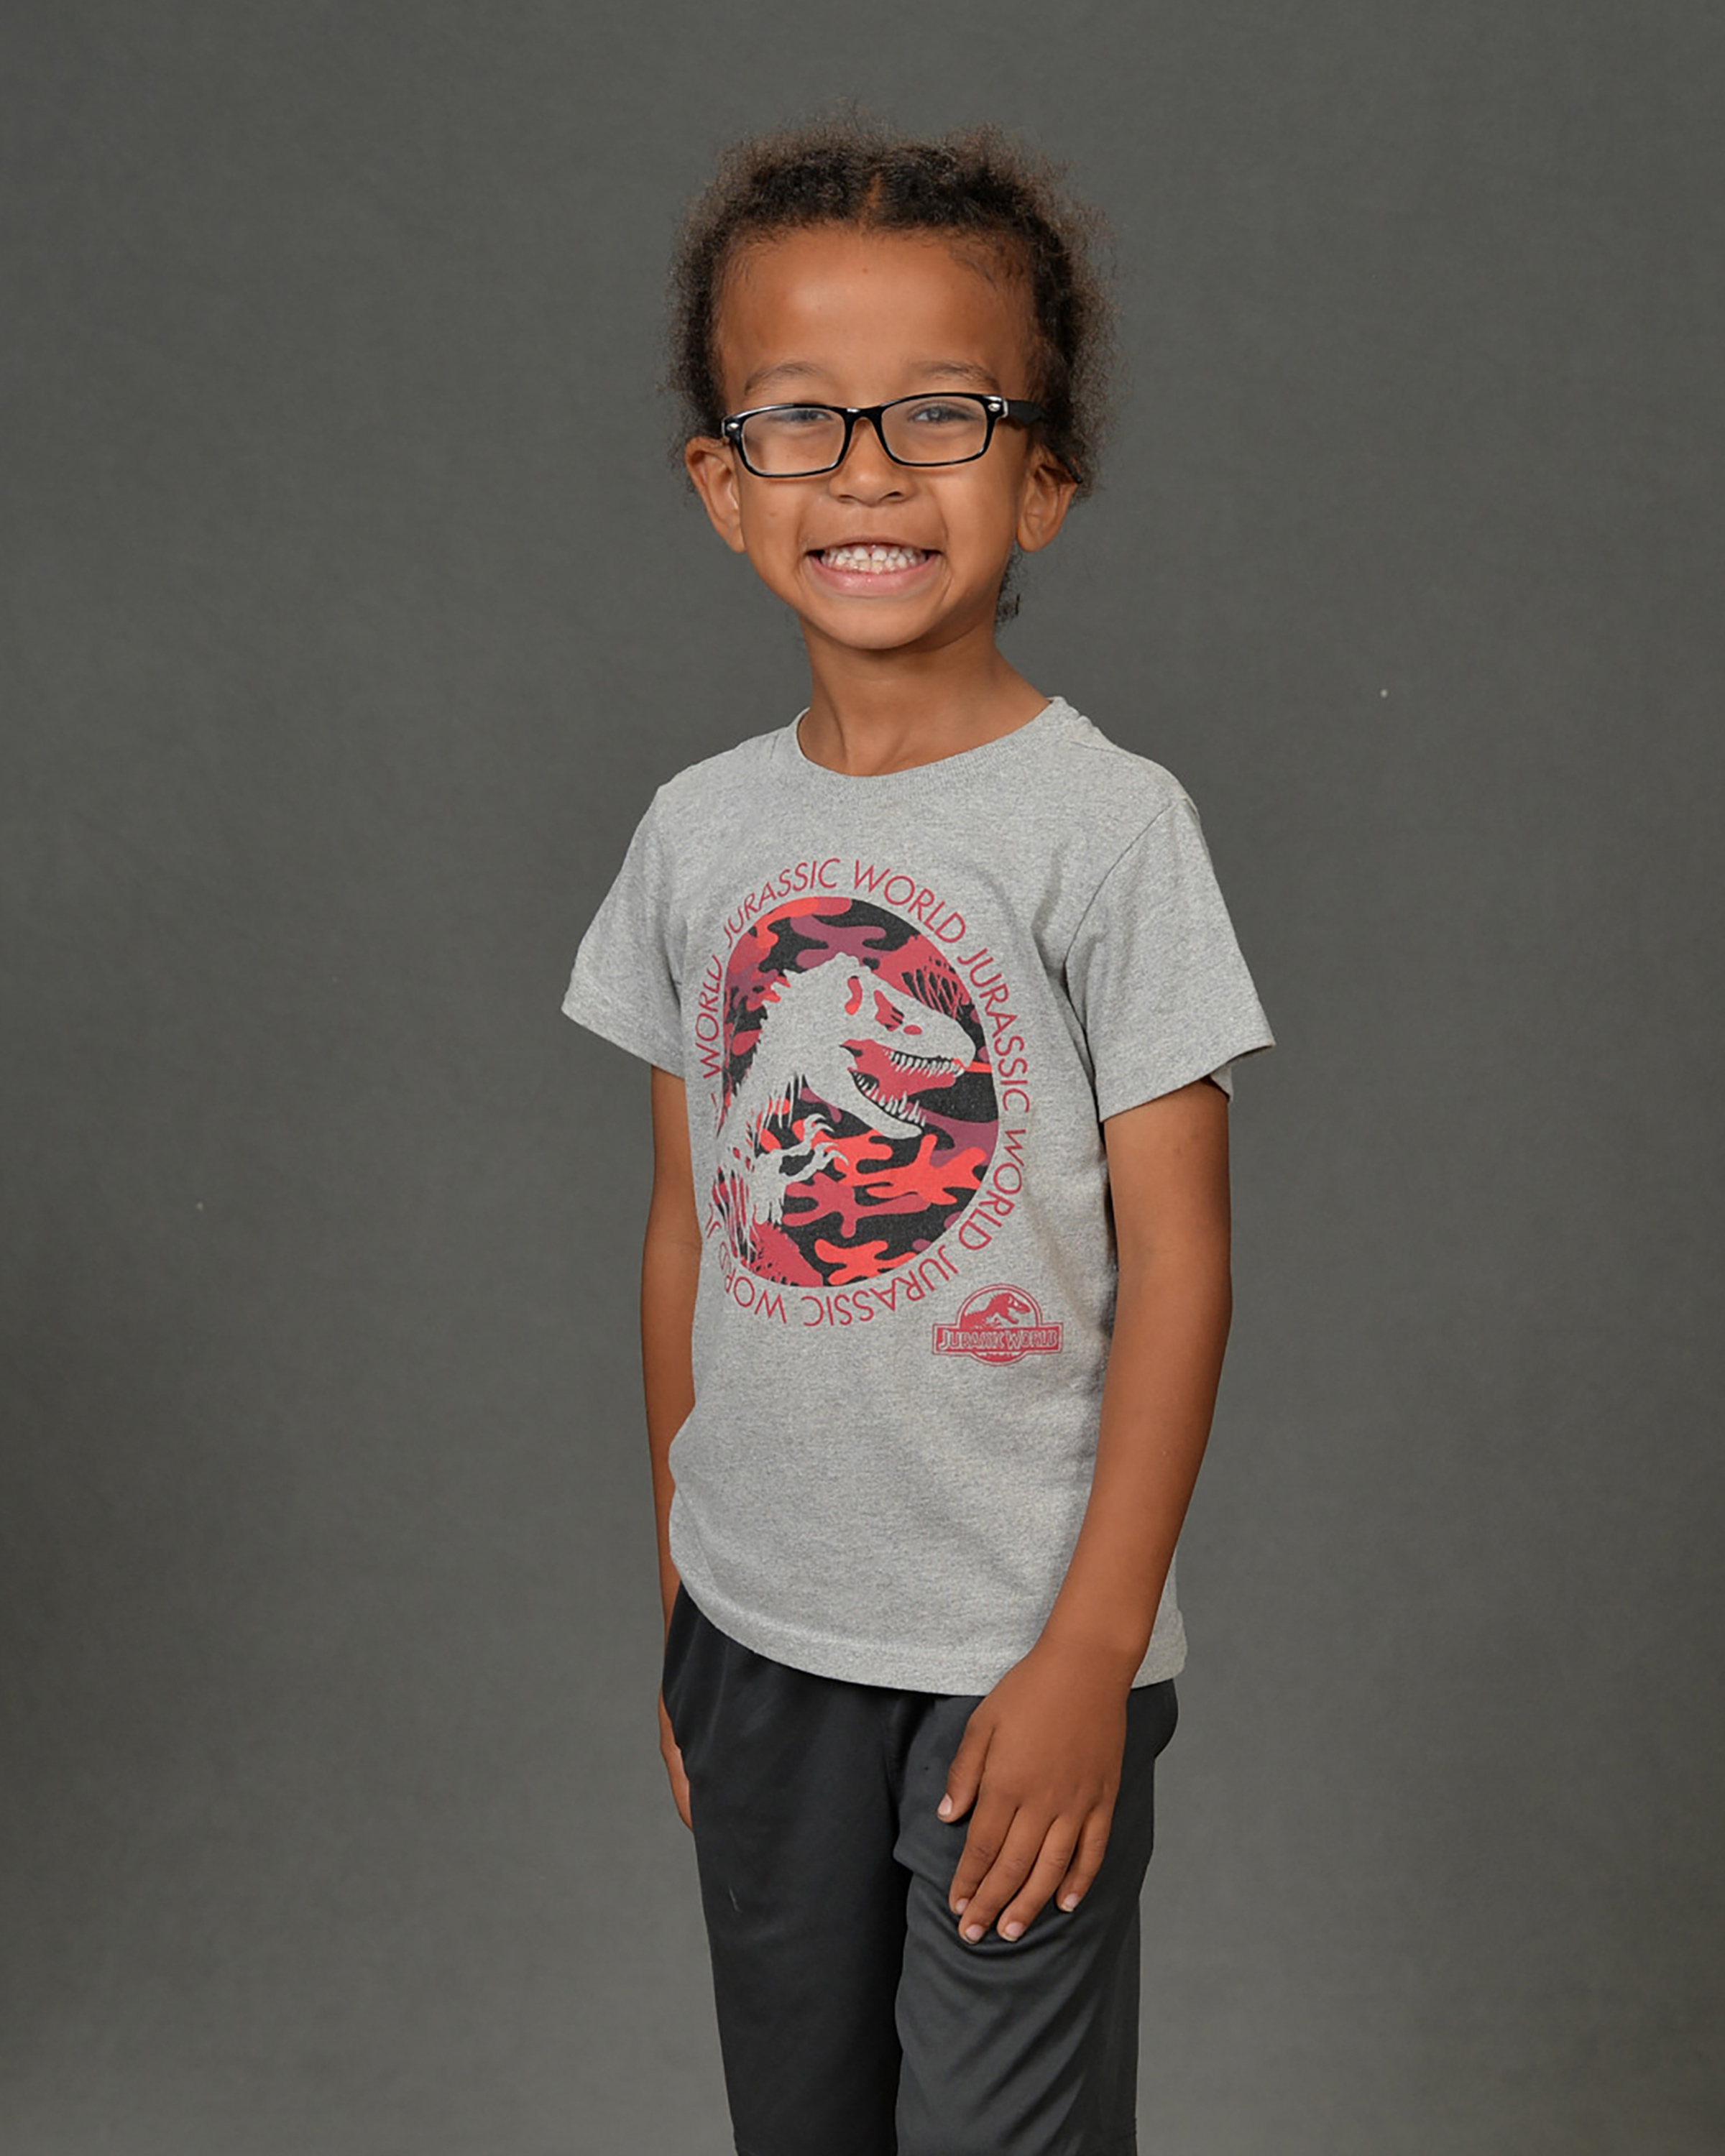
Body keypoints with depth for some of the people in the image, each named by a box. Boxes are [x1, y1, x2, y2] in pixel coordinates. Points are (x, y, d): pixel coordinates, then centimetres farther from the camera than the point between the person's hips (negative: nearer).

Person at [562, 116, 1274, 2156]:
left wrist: (1091, 1650, -13)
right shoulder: (700, 827, 2)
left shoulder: (1106, 822, -12)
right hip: (756, 1631, 5)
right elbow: (687, 1224, 8)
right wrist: (678, 1591, 11)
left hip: (1019, 1653, -4)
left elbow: (1175, 1262, -11)